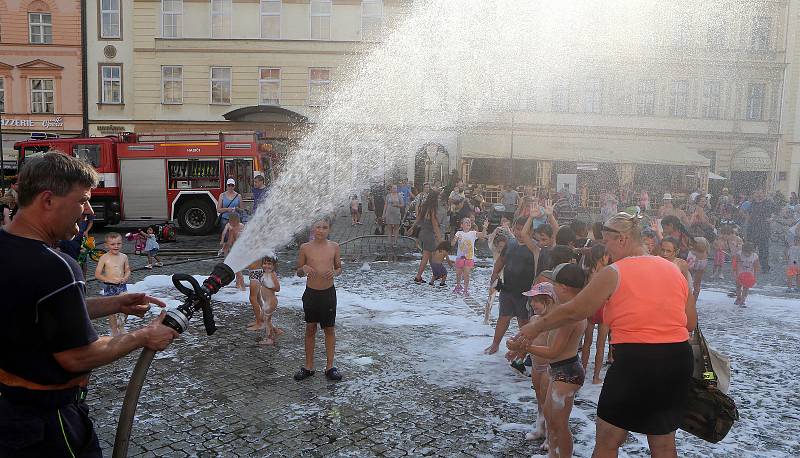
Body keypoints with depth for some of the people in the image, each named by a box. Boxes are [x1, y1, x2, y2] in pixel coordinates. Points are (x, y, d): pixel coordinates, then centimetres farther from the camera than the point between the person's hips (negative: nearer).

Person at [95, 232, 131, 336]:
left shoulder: (124, 257, 3)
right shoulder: (104, 258, -7)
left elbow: (128, 271, 13)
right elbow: (97, 274, -7)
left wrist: (125, 278, -9)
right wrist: (110, 280, -18)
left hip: (122, 286, 2)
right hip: (109, 288, -2)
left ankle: (121, 326, 15)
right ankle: (114, 331, 24)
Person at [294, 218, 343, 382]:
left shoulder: (334, 247, 0)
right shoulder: (305, 247, -2)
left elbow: (339, 267, 11)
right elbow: (298, 272, 7)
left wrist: (334, 272, -12)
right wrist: (304, 269, -16)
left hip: (328, 292, 0)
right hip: (311, 293, 0)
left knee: (329, 329, 7)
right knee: (310, 329, 9)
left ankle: (330, 366, 19)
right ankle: (309, 366, 21)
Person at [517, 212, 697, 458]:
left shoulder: (613, 273, -9)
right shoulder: (673, 269, 9)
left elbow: (572, 311, -4)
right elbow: (691, 322, 14)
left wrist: (536, 327, 9)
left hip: (634, 362, -6)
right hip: (678, 361, 6)